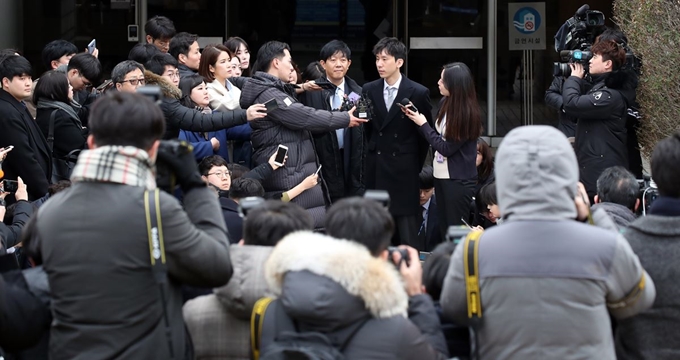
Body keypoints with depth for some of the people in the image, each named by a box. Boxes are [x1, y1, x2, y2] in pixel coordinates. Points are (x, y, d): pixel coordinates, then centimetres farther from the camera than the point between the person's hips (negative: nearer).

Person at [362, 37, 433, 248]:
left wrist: (416, 165, 4)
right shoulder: (369, 90, 6)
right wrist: (374, 154, 8)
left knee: (407, 235, -3)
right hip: (375, 170, 3)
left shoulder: (418, 93, -4)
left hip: (404, 170, -3)